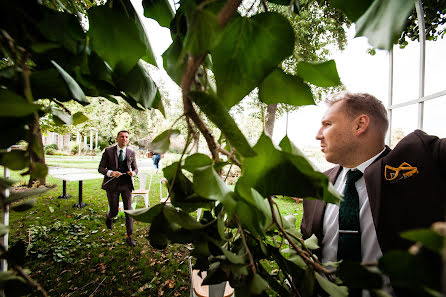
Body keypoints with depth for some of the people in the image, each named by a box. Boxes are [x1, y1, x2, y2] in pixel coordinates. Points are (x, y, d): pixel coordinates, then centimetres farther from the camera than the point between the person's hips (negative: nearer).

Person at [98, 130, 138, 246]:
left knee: (129, 210, -2)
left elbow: (135, 168, 12)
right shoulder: (108, 151, -1)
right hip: (112, 185, -1)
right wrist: (111, 173, -22)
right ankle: (108, 216, 46)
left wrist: (133, 173, -12)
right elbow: (100, 168, -2)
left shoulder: (131, 153, 5)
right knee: (114, 212, 7)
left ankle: (129, 236, 10)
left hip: (126, 185, 1)